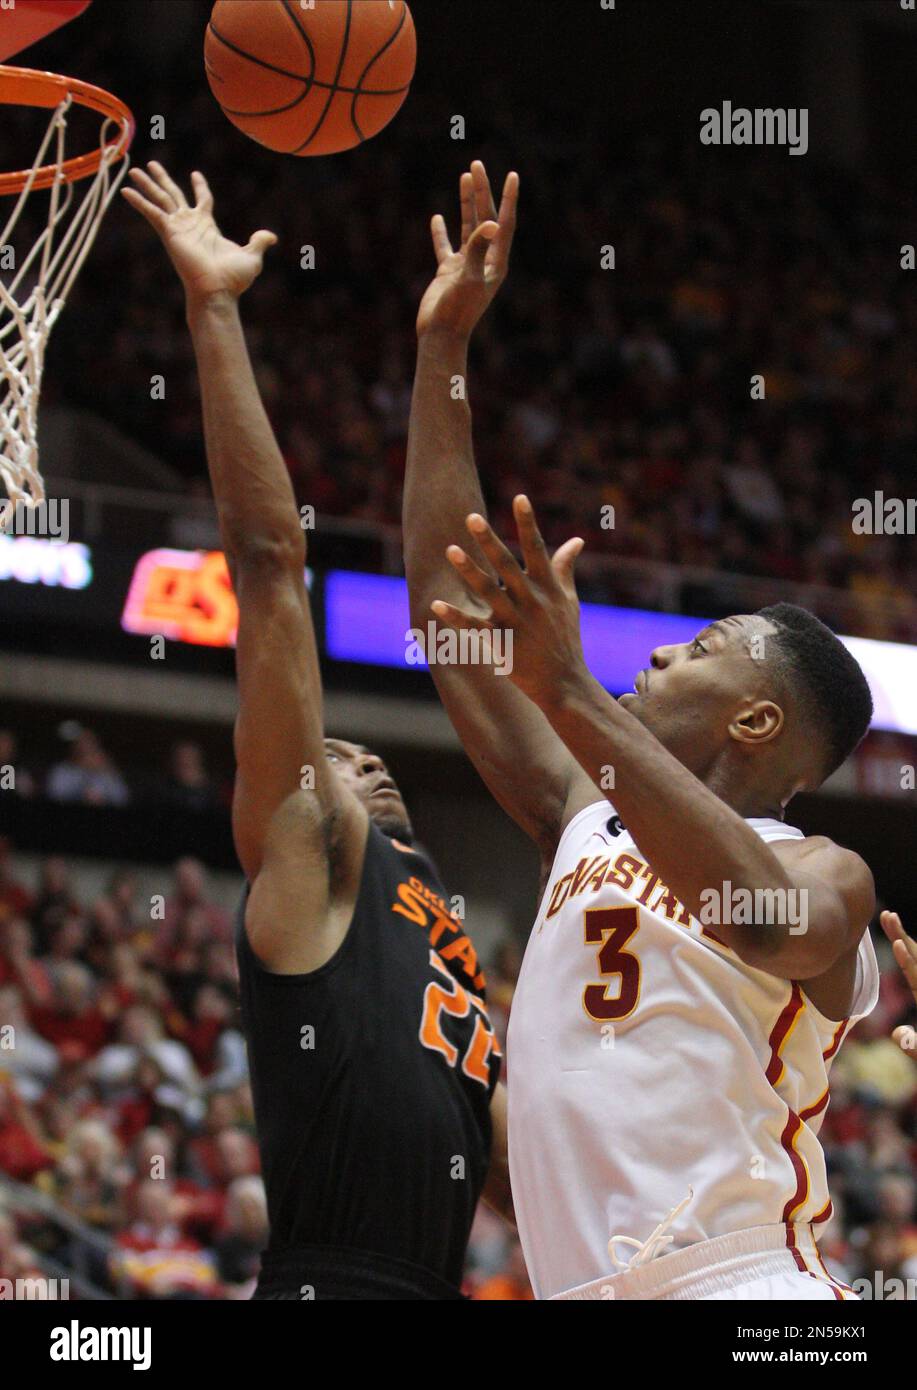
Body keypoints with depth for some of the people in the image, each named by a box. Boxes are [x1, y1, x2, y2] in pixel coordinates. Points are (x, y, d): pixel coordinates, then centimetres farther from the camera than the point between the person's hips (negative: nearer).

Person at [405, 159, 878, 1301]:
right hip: (581, 1293, 7)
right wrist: (441, 351, 16)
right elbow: (446, 596, 18)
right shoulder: (587, 819, 18)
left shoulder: (826, 874, -1)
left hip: (746, 1289, -6)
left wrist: (573, 693, -33)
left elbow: (776, 926, -27)